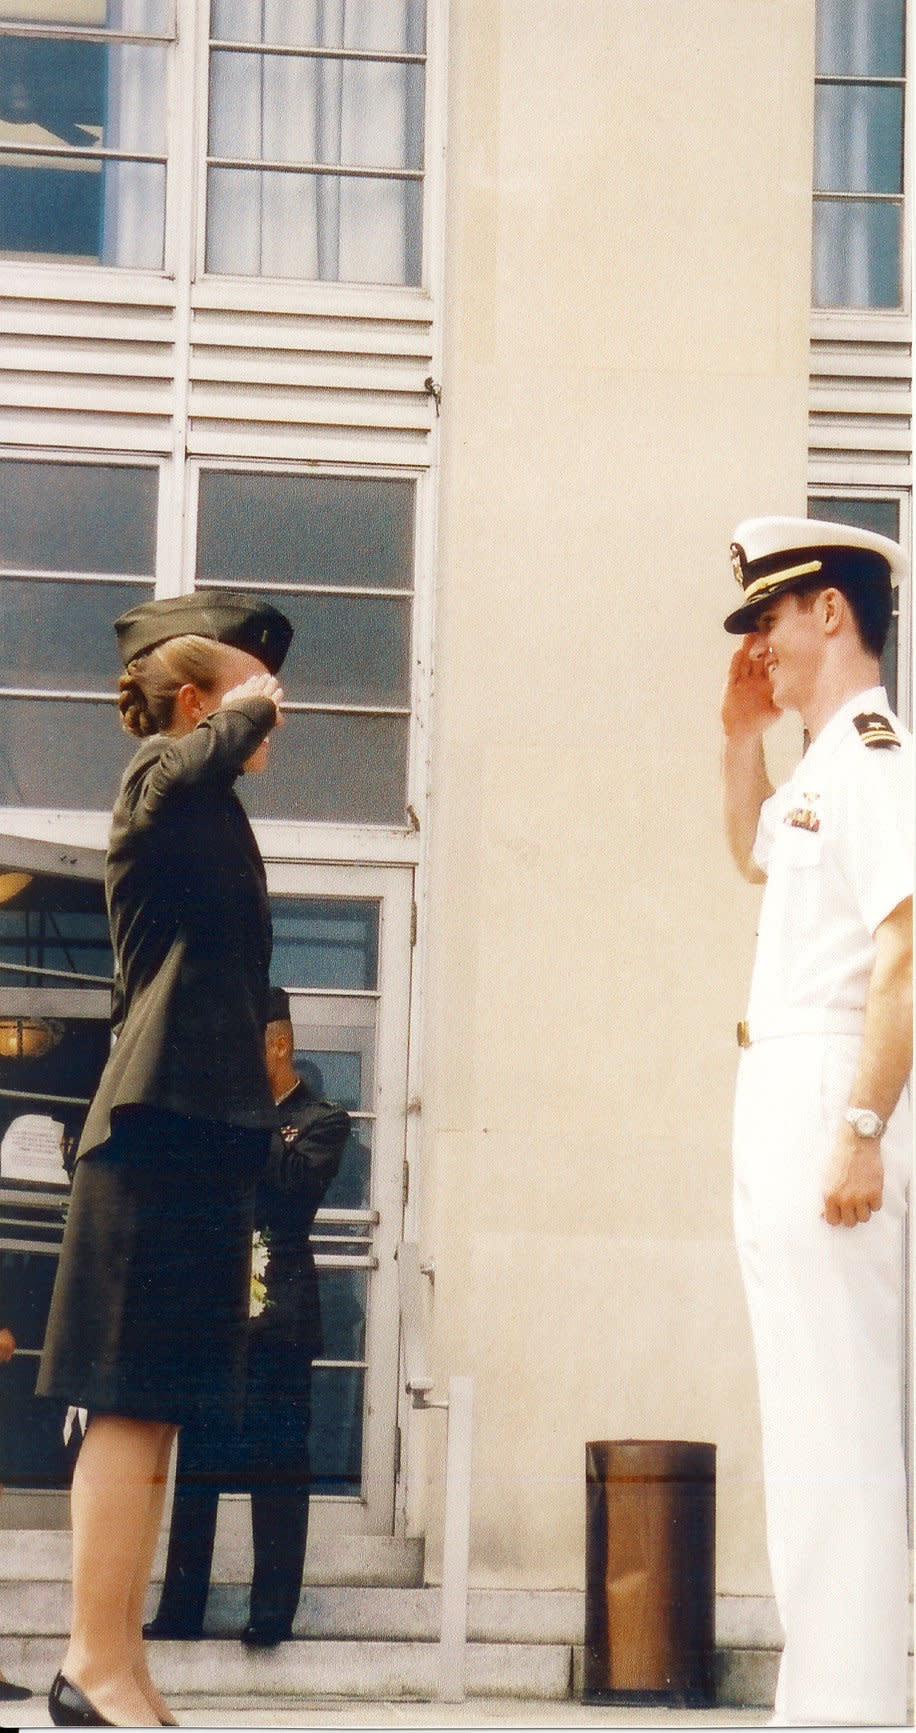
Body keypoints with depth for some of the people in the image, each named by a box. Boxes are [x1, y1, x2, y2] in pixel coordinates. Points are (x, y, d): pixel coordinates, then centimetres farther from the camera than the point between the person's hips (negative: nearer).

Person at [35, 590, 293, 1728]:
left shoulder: (202, 821, 25)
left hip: (193, 1131, 10)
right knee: (134, 1409, -12)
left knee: (145, 1416, 7)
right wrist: (253, 702, -2)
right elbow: (211, 752, -25)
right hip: (163, 1126, -10)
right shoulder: (163, 777, -2)